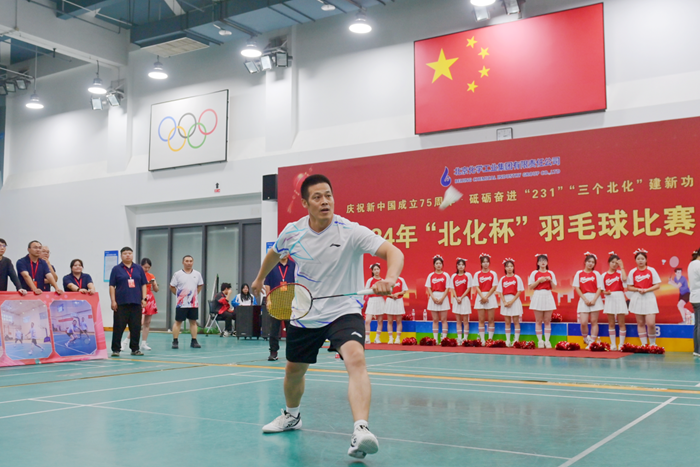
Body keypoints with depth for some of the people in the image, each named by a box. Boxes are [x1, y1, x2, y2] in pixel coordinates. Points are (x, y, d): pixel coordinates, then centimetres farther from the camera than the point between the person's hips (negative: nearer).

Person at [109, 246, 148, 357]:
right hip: (121, 303, -3)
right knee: (119, 327, -1)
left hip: (136, 303, 3)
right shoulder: (116, 269, 4)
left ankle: (135, 349, 15)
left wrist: (144, 298, 4)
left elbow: (143, 284, 13)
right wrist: (113, 301, -6)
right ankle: (115, 349, 7)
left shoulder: (139, 269, 11)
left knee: (136, 327, 5)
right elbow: (112, 286, 1)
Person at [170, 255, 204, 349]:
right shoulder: (177, 274, -3)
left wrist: (195, 294, 9)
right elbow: (172, 287, 2)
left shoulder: (197, 274, 7)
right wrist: (179, 295, 0)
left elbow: (200, 285, 19)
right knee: (178, 322, 1)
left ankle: (194, 341, 13)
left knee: (193, 321, 7)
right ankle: (175, 341, 7)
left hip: (194, 303, 3)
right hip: (181, 304, -3)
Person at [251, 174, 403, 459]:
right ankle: (291, 416, 50)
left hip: (344, 311, -4)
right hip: (304, 315, 5)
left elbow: (393, 252, -29)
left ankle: (361, 432, -40)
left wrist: (389, 280, -49)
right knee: (294, 370, 20)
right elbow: (274, 253, 18)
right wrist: (260, 278, 33)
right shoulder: (292, 232, -6)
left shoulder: (350, 232, -19)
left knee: (355, 358, -32)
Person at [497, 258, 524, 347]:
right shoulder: (502, 279, 6)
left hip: (515, 301, -3)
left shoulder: (517, 278, -2)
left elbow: (519, 291, -6)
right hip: (505, 301, 3)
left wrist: (512, 301, -14)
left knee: (516, 321, 0)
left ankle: (516, 340, 3)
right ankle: (508, 341, 10)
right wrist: (504, 302, -10)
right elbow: (500, 292, 4)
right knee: (507, 322, 6)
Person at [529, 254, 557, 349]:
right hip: (538, 296, -1)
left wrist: (550, 280, -9)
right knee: (538, 321, 0)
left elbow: (554, 287, 8)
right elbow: (530, 287, -2)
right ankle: (540, 341, 6)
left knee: (547, 321, 2)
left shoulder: (550, 273, 9)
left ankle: (547, 341, 6)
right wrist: (539, 281, -12)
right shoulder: (534, 273, 3)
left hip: (548, 297, 2)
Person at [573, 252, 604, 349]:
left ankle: (592, 342, 7)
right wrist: (585, 299, -8)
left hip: (595, 299, 0)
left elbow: (599, 288, -1)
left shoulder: (596, 274, 5)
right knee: (583, 322, -8)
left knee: (594, 321, 0)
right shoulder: (579, 273, 6)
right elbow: (577, 288, 1)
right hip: (584, 299, 0)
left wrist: (594, 300, -12)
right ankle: (586, 338, 18)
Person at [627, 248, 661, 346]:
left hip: (649, 298, -2)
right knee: (640, 323, 5)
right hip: (637, 299, 2)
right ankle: (644, 345, 11)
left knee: (651, 323, -10)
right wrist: (638, 289, -13)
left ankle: (653, 345, 7)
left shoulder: (651, 270, 1)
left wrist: (646, 290, -14)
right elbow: (629, 287, 5)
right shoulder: (633, 272, 4)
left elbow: (658, 285, -1)